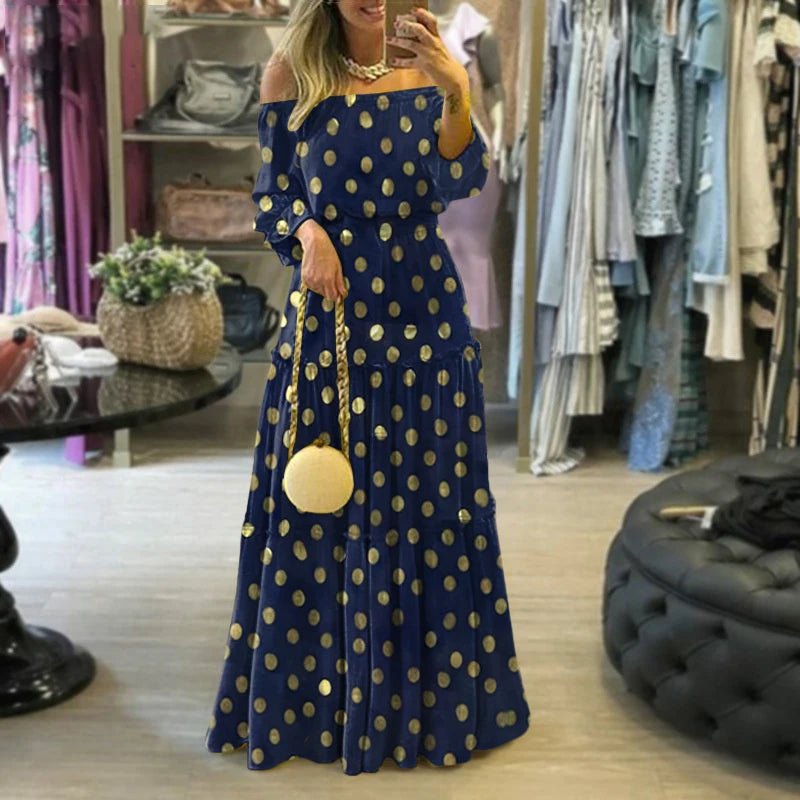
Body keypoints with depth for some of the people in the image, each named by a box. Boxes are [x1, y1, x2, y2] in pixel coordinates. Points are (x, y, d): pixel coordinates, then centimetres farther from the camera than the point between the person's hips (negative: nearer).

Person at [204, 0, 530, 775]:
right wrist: (308, 234, -15)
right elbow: (270, 194, 5)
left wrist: (454, 92, -27)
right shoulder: (291, 71, 1)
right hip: (327, 312, 0)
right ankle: (310, 693, 23)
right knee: (318, 509, 6)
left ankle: (430, 695, 22)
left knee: (424, 504, 6)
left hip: (422, 313, 0)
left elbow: (461, 181, -12)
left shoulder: (428, 68, 1)